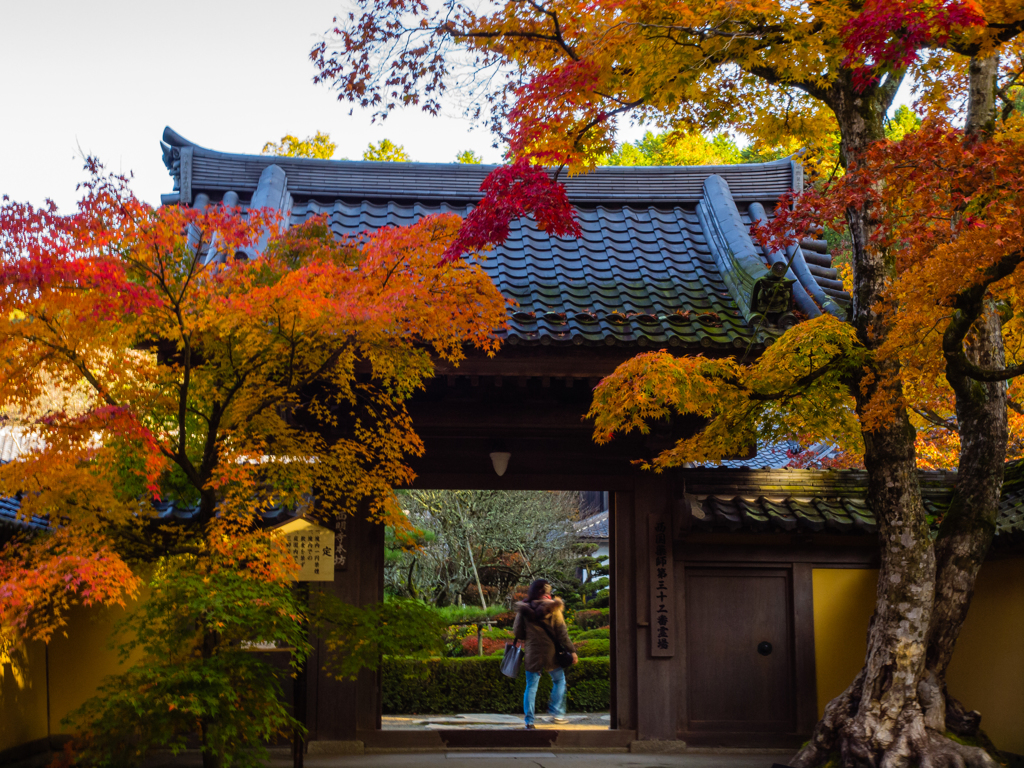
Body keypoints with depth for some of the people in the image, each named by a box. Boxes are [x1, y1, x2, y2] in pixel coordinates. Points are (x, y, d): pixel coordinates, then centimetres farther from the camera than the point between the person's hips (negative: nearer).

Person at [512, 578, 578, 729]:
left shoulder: (523, 610, -3)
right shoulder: (553, 609, -8)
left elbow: (517, 632, 2)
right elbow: (562, 633, -8)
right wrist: (572, 651, -2)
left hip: (531, 653, 2)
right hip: (550, 653, -1)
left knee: (531, 686, 9)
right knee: (559, 680, 20)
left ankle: (529, 721, 6)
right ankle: (557, 712, 14)